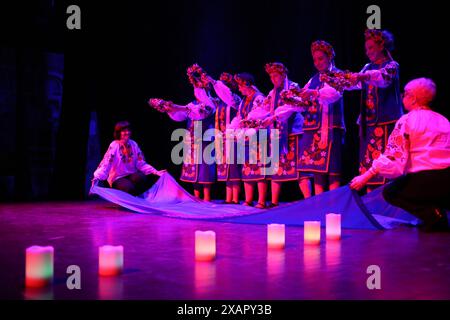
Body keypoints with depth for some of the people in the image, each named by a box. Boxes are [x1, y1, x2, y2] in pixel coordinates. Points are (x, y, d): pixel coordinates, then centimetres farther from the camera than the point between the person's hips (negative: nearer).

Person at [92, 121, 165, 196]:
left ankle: (137, 196, -3)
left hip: (131, 175, 4)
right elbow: (105, 164, -22)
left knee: (141, 178, -29)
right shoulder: (114, 146, -13)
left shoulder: (133, 144, 0)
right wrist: (97, 177, -37)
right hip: (118, 178, -4)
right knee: (129, 188, -32)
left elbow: (141, 164, 1)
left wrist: (155, 172, -11)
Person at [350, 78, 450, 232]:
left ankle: (430, 214, -4)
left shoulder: (407, 120, -1)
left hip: (426, 180, -6)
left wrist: (365, 177, -4)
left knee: (390, 192, 17)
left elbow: (392, 157, -8)